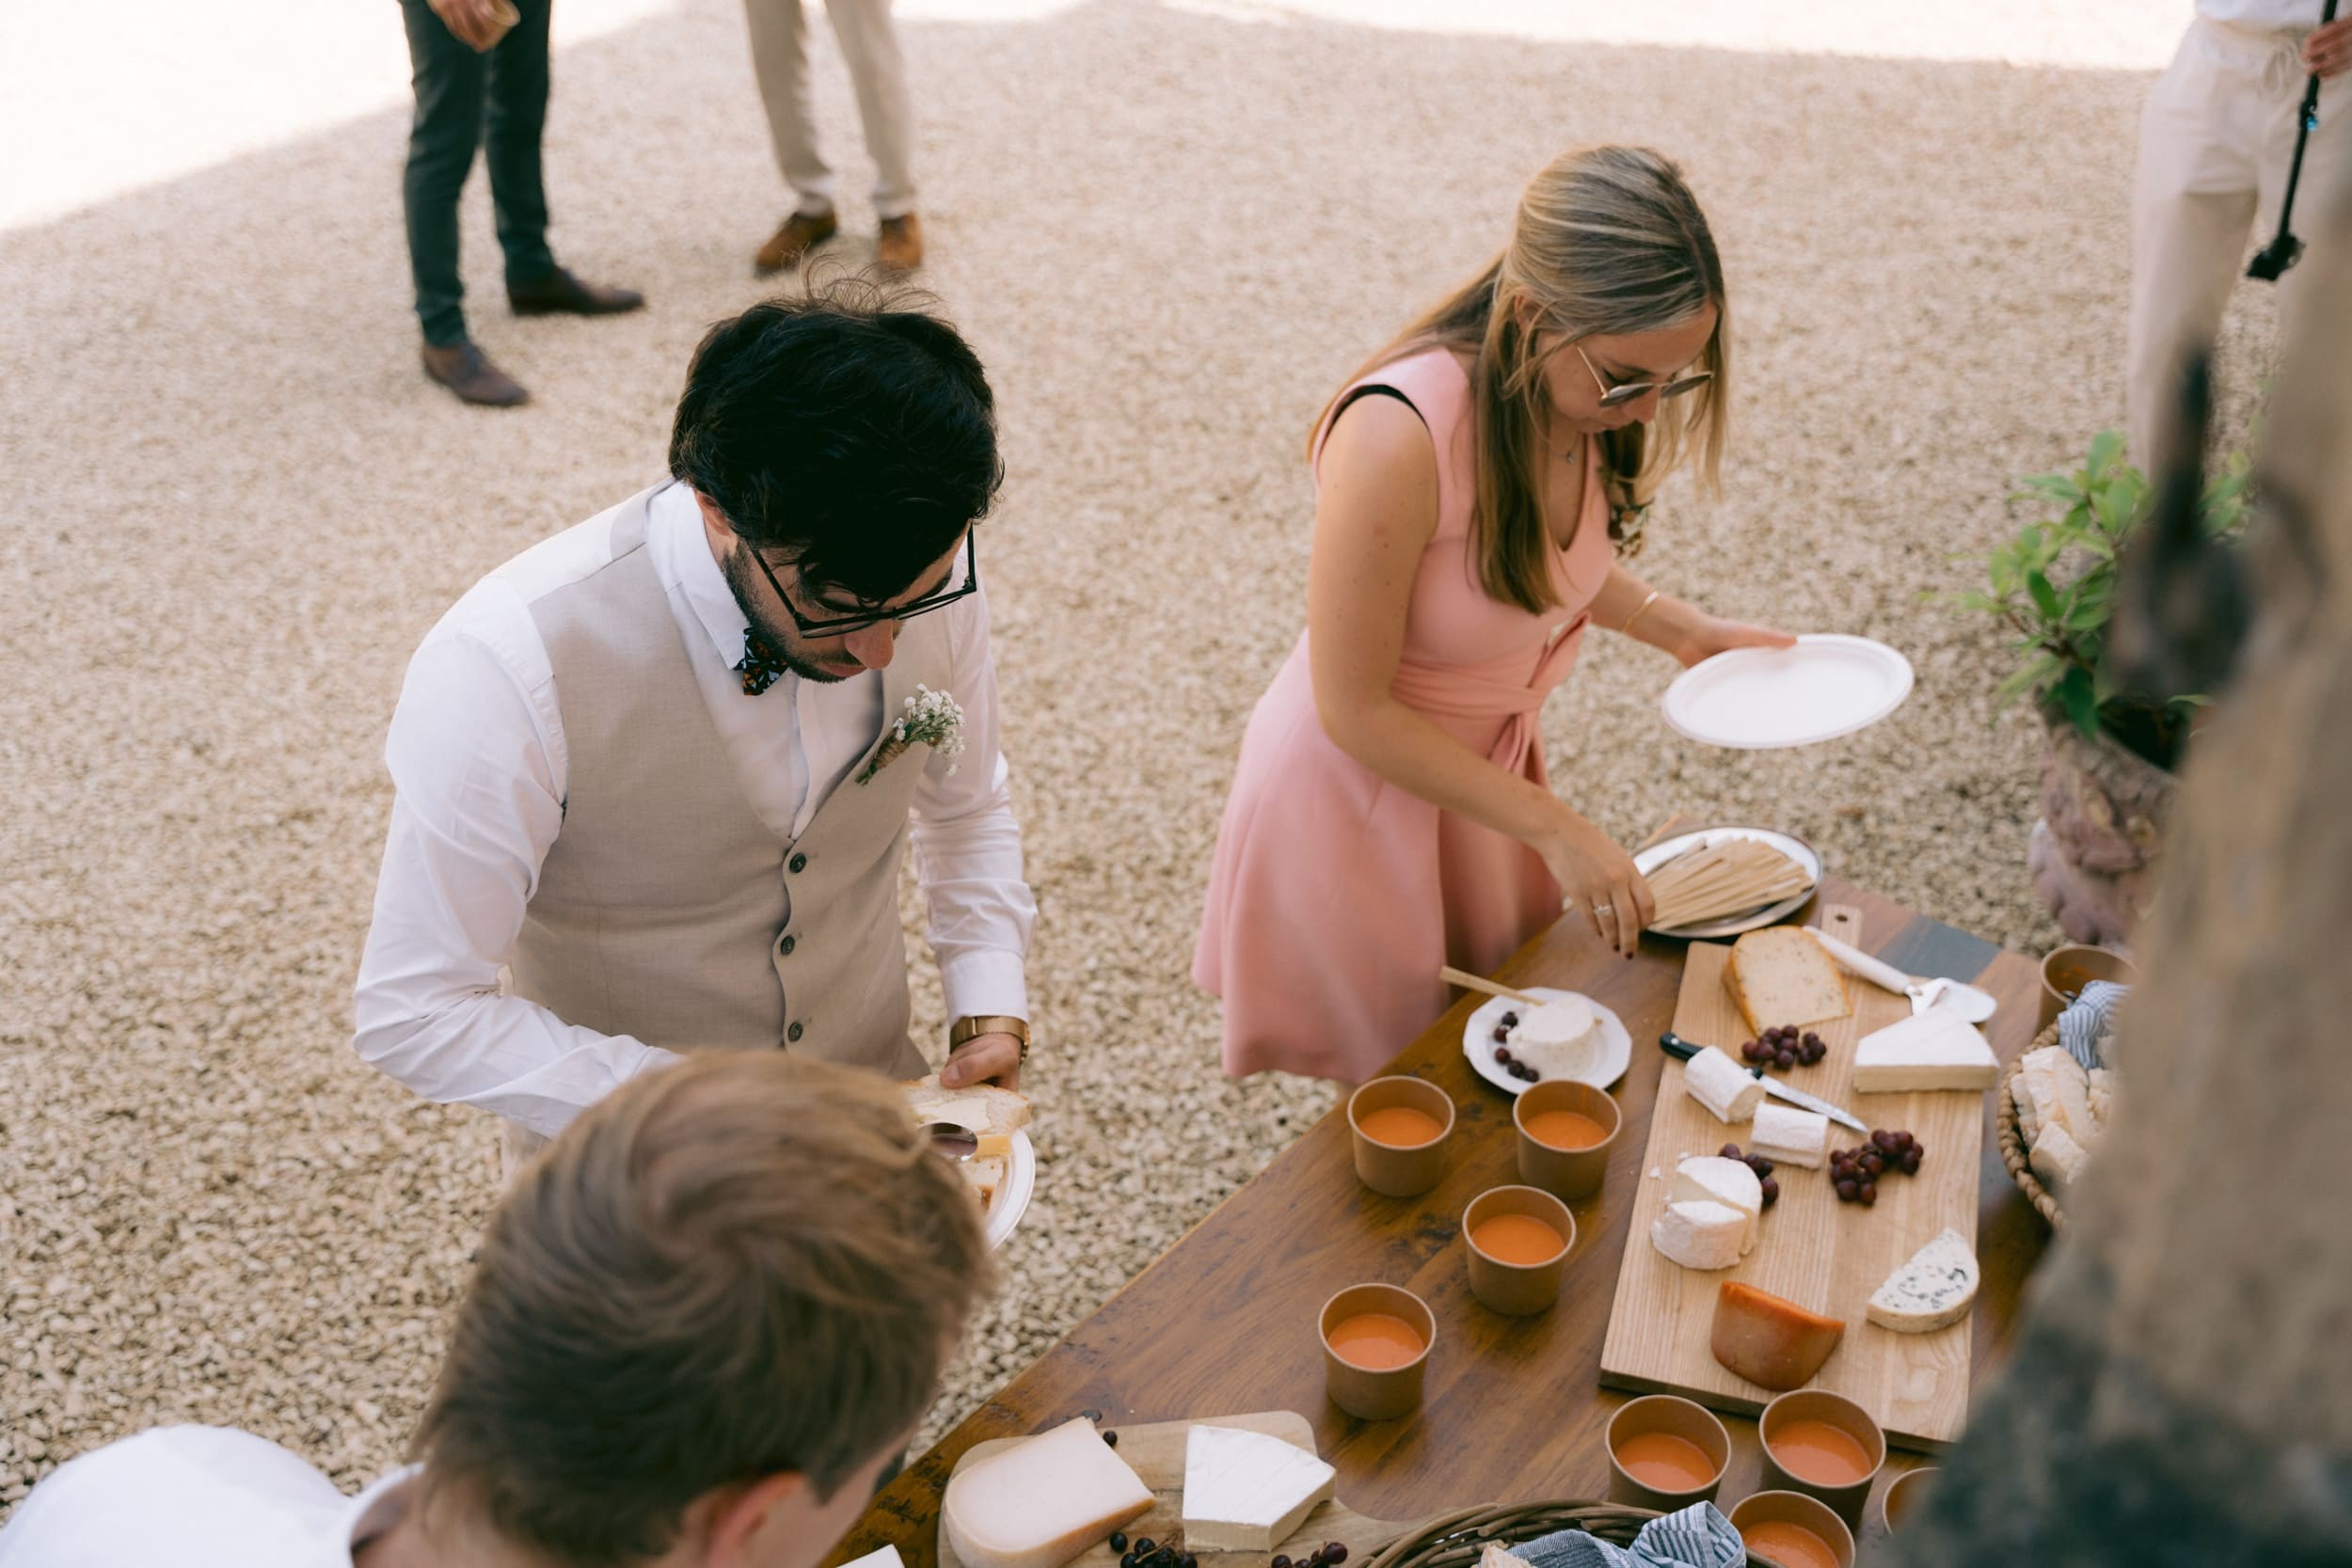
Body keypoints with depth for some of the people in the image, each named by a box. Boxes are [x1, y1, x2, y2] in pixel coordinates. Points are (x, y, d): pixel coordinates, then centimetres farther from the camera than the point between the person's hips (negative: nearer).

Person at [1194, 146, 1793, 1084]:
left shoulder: (1584, 394, -12)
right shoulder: (1401, 436, -35)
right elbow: (1355, 709, -26)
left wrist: (1675, 626, -4)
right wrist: (1556, 830, -23)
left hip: (1484, 762, 7)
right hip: (1362, 788, -6)